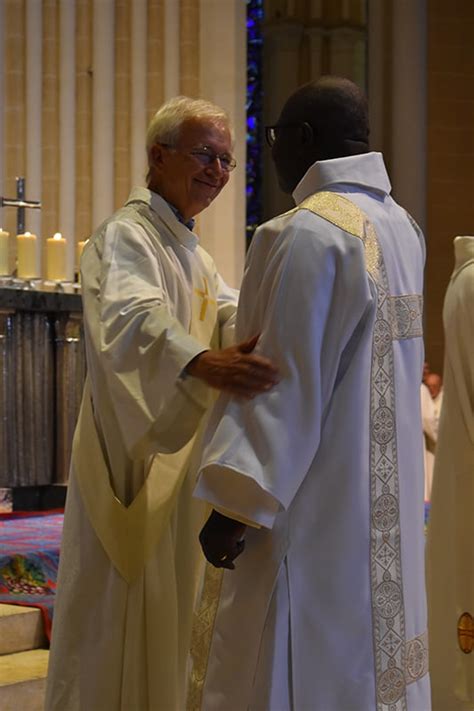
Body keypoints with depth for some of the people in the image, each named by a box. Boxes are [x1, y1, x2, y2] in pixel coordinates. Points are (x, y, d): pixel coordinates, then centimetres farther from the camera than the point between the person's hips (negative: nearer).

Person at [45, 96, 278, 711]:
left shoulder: (193, 252, 18)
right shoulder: (126, 235, -14)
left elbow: (232, 314, 5)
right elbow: (135, 316, -34)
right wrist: (202, 363, -53)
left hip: (177, 456, 9)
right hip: (131, 455, -9)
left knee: (163, 610, 15)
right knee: (116, 611, -5)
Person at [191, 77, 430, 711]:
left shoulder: (310, 232, -18)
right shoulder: (402, 226, 8)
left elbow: (289, 380, -21)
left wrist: (237, 505, -18)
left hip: (314, 511, -9)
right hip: (385, 502, 9)